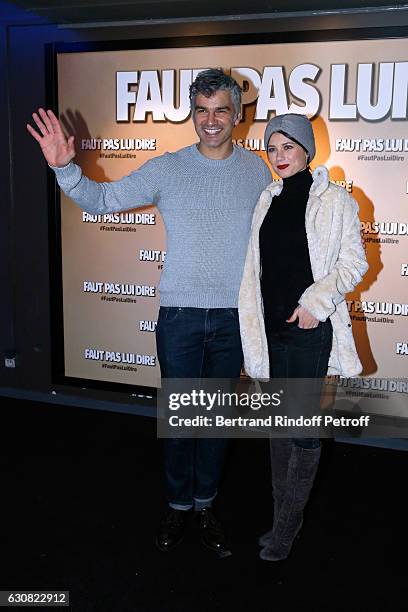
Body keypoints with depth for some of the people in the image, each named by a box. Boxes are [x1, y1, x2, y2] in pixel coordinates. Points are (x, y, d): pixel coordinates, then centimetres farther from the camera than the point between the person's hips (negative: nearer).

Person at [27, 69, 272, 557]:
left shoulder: (258, 171, 3)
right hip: (180, 313, -1)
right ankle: (178, 504, 27)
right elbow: (103, 199, -1)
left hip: (234, 316, 1)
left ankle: (205, 505, 30)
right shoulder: (167, 169, -2)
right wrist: (65, 168, -19)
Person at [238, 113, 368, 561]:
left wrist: (318, 299, -17)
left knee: (304, 426, 0)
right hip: (272, 326, 6)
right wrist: (252, 323, 10)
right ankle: (282, 517, 27)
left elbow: (355, 263, -5)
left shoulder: (334, 200, -4)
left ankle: (287, 525, 15)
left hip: (310, 327, -5)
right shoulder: (268, 200, 11)